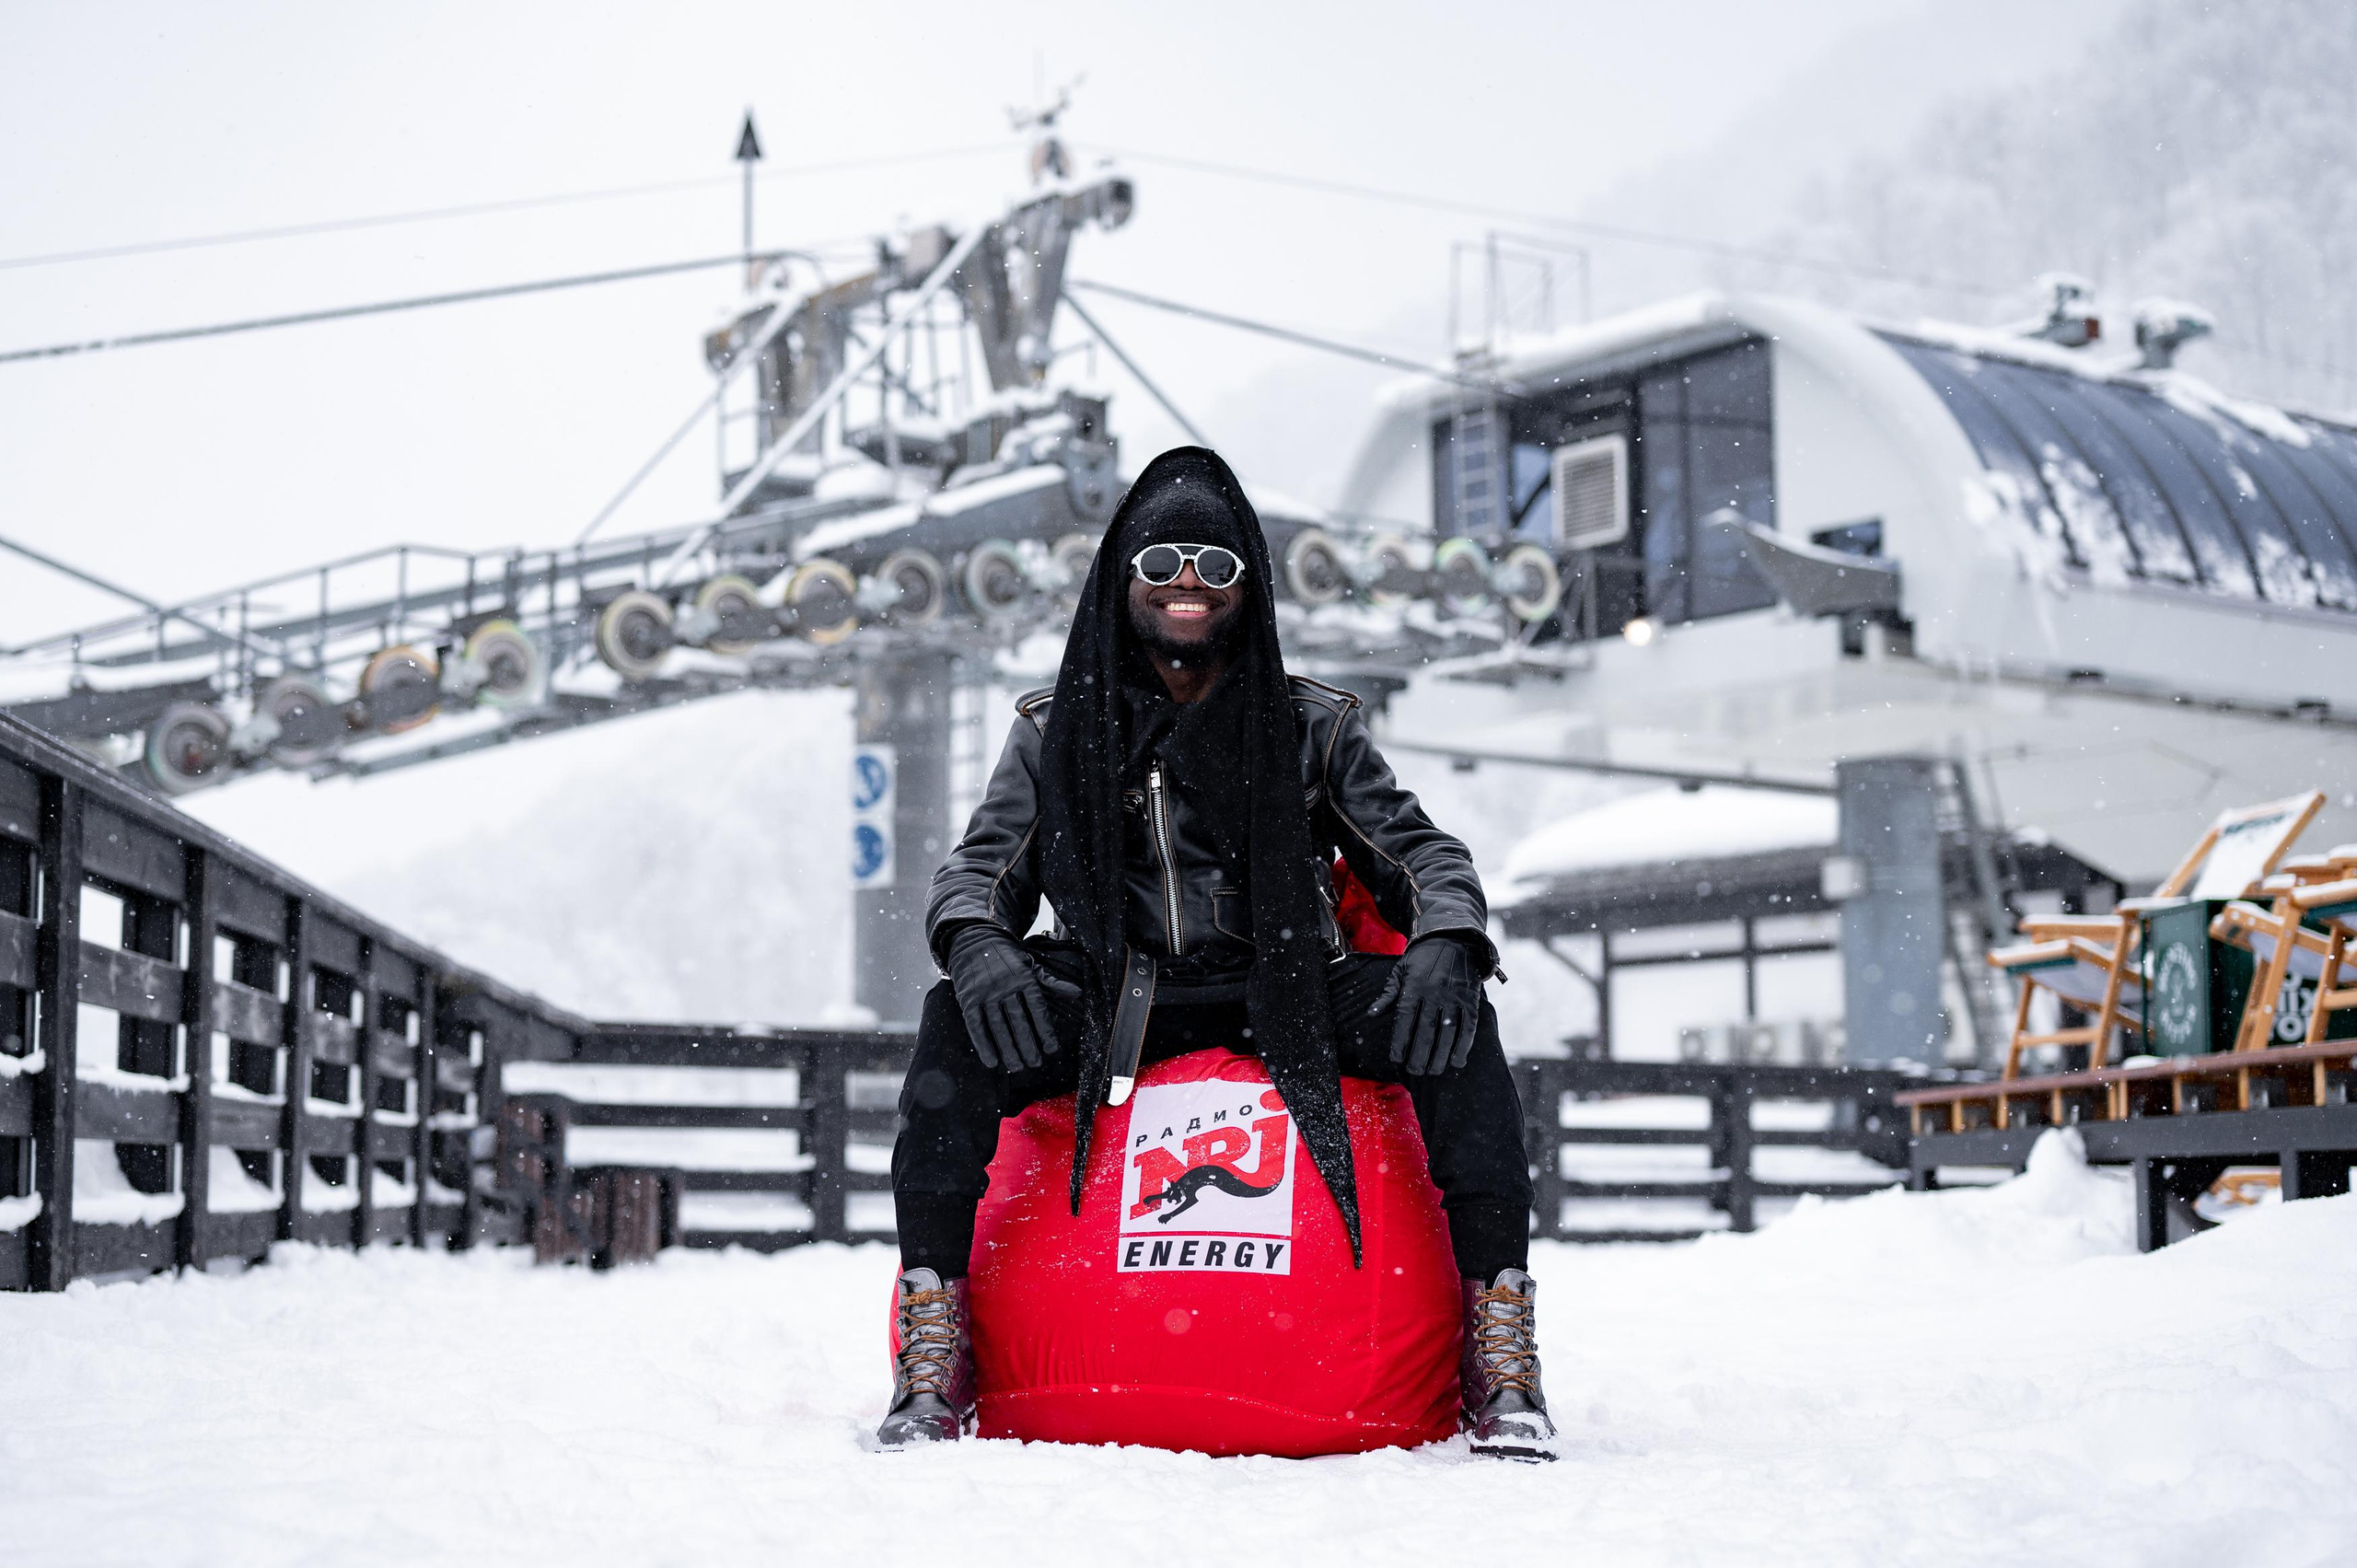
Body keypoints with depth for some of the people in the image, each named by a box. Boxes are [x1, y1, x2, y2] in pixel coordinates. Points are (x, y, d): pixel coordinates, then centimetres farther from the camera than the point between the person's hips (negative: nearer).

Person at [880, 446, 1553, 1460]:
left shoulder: (1310, 728, 15)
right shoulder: (1055, 733, 15)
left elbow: (1418, 851, 8)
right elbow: (982, 866, 8)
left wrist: (1446, 944, -17)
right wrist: (975, 942, -19)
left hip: (1281, 1000, 0)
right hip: (1106, 1005, 0)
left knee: (1459, 1024, -27)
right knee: (958, 1023, -31)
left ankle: (1502, 1372, -23)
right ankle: (933, 1362, -27)